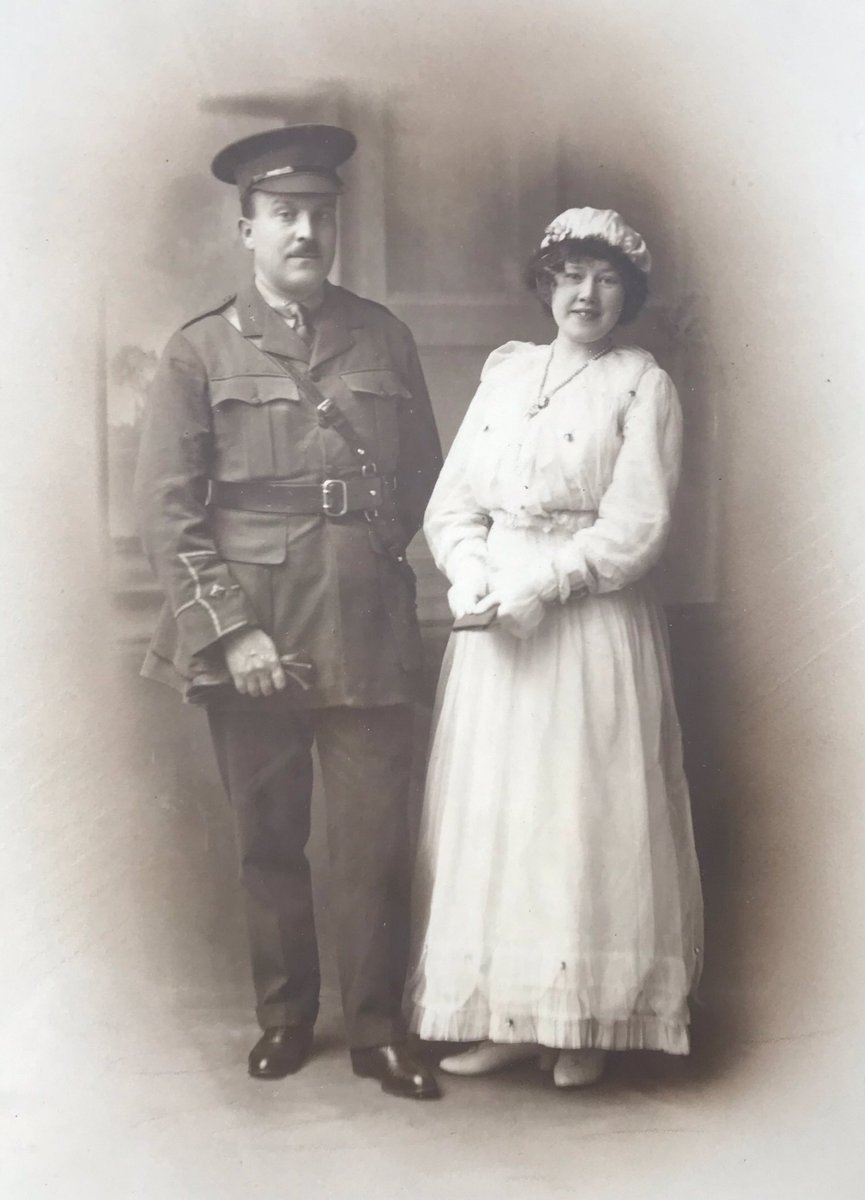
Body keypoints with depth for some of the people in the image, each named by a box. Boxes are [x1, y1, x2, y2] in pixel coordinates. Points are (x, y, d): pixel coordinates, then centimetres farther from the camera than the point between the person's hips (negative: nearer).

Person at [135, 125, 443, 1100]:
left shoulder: (384, 338, 8)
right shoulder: (200, 352, 2)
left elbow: (424, 474, 15)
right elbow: (167, 511, -3)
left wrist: (376, 553, 5)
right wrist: (231, 632, -10)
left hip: (370, 634, 1)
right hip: (250, 636, -1)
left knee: (375, 844, 2)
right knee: (267, 842, 10)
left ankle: (378, 1030, 17)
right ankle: (283, 1018, 26)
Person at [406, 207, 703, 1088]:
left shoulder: (641, 384, 1)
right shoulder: (504, 372, 13)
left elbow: (635, 525, -9)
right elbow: (452, 504, 8)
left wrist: (540, 584, -17)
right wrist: (474, 580, -10)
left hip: (590, 626, -4)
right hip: (490, 626, 5)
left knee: (582, 814, -2)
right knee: (490, 812, 5)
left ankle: (584, 1025, 10)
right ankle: (503, 1016, 14)